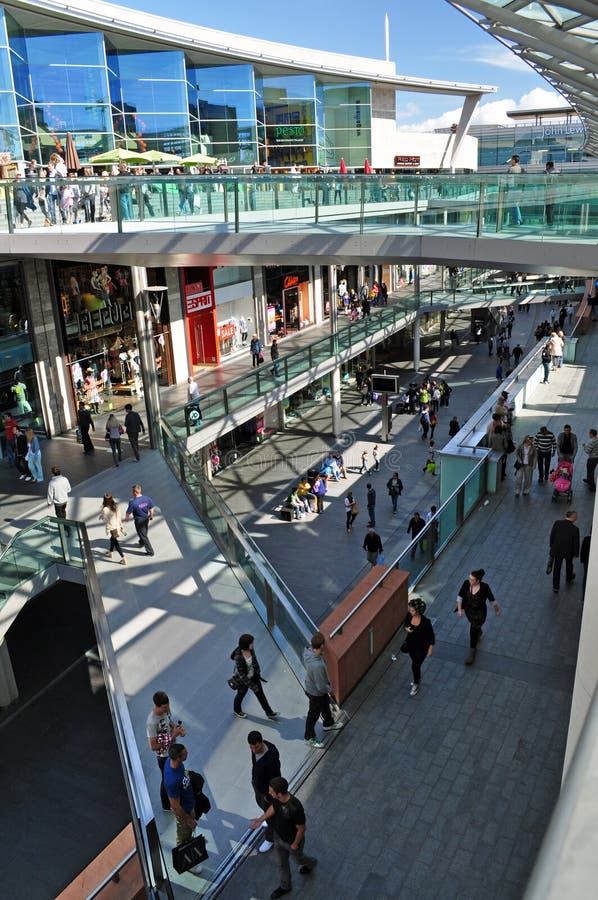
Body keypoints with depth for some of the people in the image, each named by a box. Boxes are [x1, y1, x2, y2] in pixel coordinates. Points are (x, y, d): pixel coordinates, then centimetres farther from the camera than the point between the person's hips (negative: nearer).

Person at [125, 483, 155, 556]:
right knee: (144, 532, 30)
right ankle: (141, 543, 58)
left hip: (139, 521, -6)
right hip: (146, 519, 6)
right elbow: (151, 510, -3)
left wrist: (127, 518, 5)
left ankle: (150, 551, 16)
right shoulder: (147, 499, -15)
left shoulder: (132, 502, -29)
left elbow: (128, 513, -18)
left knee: (143, 535, 9)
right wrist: (151, 516, 17)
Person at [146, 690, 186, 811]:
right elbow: (153, 747, -30)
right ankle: (167, 806, 44)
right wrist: (172, 736, -29)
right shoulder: (152, 723, -36)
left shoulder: (166, 709, -15)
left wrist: (178, 729, -14)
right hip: (164, 756, -7)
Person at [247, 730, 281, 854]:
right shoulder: (256, 747, -21)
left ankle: (270, 839, 44)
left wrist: (269, 795, -15)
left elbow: (275, 779, -28)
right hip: (257, 785, 8)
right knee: (260, 802, 33)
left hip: (268, 790, -8)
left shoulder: (272, 759, -43)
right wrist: (253, 778, 16)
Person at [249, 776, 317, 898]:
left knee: (298, 859, 28)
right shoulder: (276, 798, -25)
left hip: (292, 841, -5)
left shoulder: (295, 808, -44)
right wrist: (261, 819, -3)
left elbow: (301, 828, -27)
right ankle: (285, 886, 54)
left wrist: (295, 844, -14)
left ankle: (311, 863, 61)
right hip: (278, 837, 5)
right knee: (282, 863, 27)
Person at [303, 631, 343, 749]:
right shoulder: (317, 665, -46)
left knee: (325, 705, 33)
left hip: (311, 685, 8)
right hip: (316, 693, -8)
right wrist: (329, 688, -12)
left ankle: (328, 724, 60)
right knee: (314, 714, 19)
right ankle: (309, 737, 44)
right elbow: (321, 687, -33)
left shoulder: (308, 651, -21)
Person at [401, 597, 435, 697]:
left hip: (422, 646, -5)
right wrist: (406, 628, -20)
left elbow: (431, 635, -16)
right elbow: (405, 624, 3)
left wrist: (431, 648, -9)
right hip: (411, 643, 5)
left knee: (415, 665, 4)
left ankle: (416, 684, 33)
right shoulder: (409, 615, -19)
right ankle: (418, 678, 54)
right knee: (415, 663, 25)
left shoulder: (425, 621, -31)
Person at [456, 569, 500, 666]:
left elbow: (492, 599, -12)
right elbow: (460, 596, -8)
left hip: (479, 612, -4)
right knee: (475, 625, 31)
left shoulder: (485, 587, -29)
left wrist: (497, 609, 3)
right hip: (468, 610, 4)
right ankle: (479, 632, 66)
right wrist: (459, 609, -11)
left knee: (473, 631, -1)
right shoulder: (466, 583, -22)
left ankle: (472, 652, 17)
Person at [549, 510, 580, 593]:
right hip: (569, 551, -1)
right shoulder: (575, 529, -25)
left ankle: (555, 587, 23)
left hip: (557, 550, 1)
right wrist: (576, 553, 2)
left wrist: (552, 546, 8)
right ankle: (568, 579, 55)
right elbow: (576, 543, -15)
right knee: (569, 565, 29)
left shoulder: (557, 523, -19)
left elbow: (552, 535, -8)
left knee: (556, 568, 15)